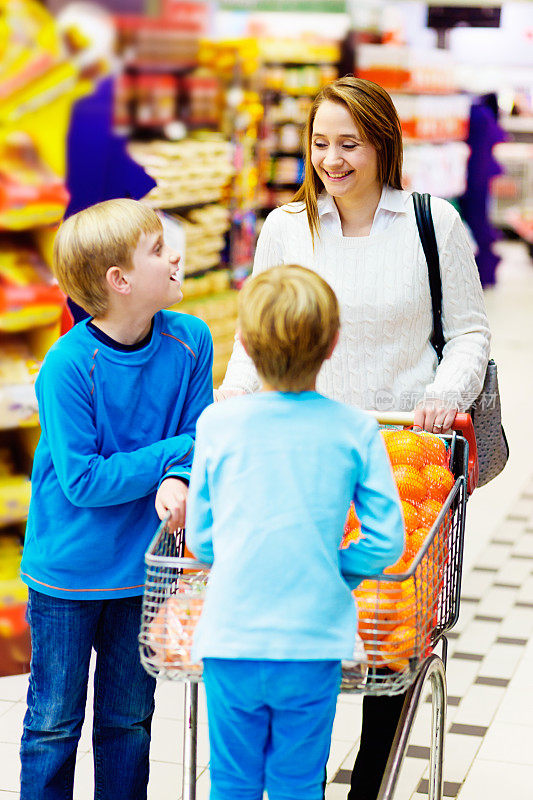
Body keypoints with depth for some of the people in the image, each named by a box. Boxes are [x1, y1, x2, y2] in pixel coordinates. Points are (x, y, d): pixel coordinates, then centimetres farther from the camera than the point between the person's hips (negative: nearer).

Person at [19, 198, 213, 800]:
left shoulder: (190, 340, -7)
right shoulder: (67, 366, -21)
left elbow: (199, 435, -2)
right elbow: (83, 481, -21)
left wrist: (179, 479, -25)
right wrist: (177, 450, -18)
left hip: (143, 567, 4)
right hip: (67, 568, -4)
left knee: (129, 721, 18)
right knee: (55, 721, 12)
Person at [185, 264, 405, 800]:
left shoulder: (217, 424, -4)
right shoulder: (355, 430, -5)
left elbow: (201, 539, 3)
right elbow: (386, 540, -3)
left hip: (232, 640, 0)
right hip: (314, 642, 0)